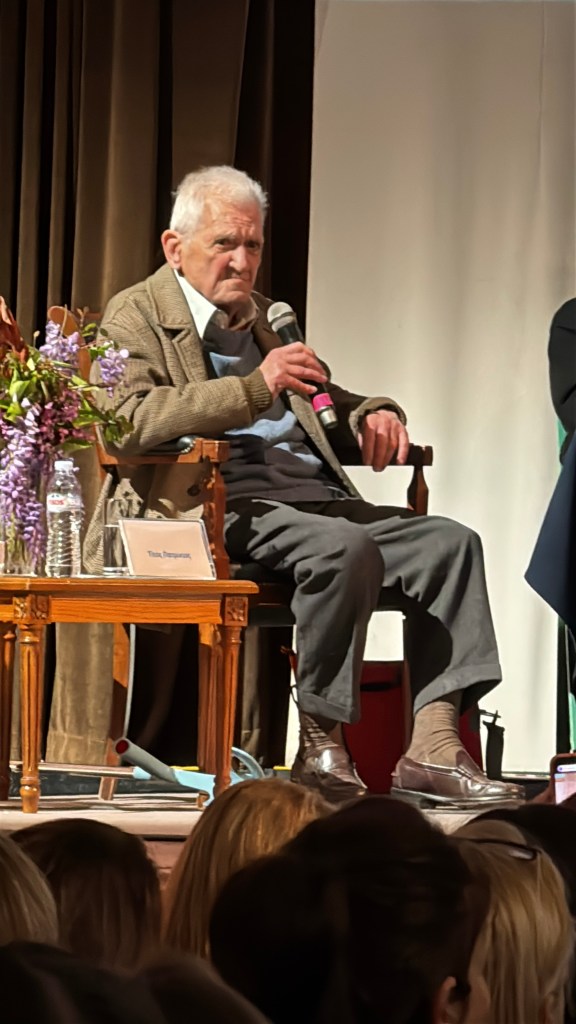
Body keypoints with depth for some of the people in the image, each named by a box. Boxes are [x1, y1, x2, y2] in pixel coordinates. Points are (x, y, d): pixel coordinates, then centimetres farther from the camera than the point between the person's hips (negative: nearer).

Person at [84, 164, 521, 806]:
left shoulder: (262, 316, 27)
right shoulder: (136, 316, 3)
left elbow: (318, 403, 38)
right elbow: (127, 420, -16)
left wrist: (371, 416, 13)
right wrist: (255, 387, -21)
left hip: (313, 499, 8)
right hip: (220, 512, -8)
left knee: (449, 541, -13)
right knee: (347, 547, -33)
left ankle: (433, 748, -22)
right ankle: (320, 749, -25)